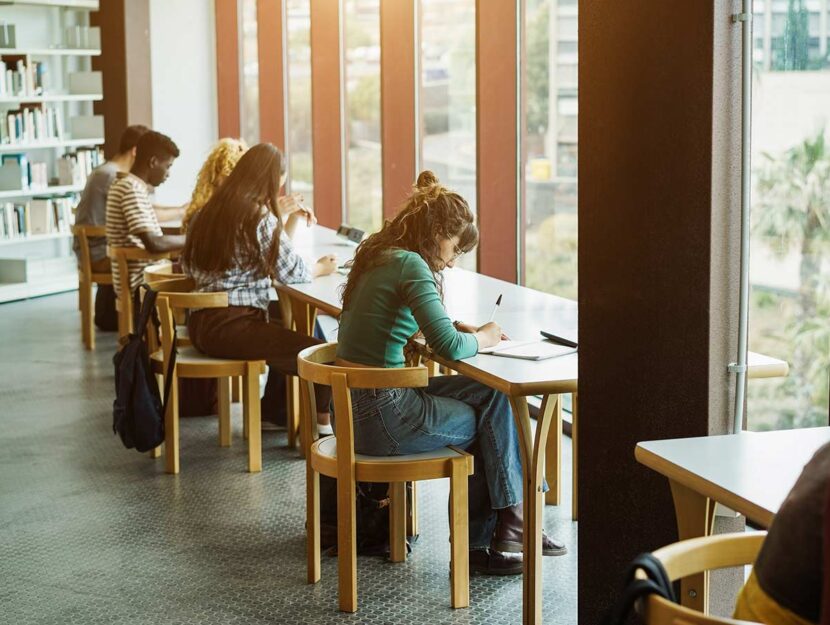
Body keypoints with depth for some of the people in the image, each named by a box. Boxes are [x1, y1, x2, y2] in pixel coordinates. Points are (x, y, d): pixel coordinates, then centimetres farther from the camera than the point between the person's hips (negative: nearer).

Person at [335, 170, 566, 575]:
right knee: (491, 420, 8)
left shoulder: (376, 257, 12)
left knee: (491, 394, 11)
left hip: (351, 406, 9)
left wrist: (455, 329, 10)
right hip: (381, 414, -9)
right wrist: (482, 339, -2)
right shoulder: (409, 265, -16)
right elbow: (449, 348, -22)